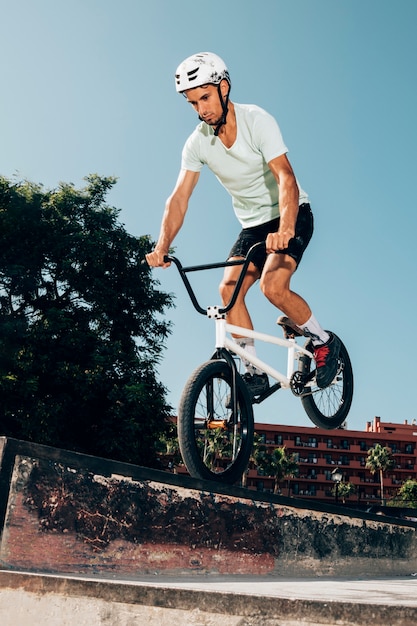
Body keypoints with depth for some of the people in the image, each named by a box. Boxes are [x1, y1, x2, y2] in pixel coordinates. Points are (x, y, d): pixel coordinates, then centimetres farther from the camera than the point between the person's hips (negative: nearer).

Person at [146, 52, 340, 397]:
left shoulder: (258, 121, -21)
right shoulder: (198, 142, -7)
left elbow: (286, 178, -32)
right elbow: (179, 197, -13)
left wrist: (284, 229, -49)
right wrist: (162, 245, -29)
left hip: (291, 216, -5)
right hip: (253, 225, 5)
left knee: (273, 286, -25)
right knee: (229, 288, -14)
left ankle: (324, 341, 0)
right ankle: (255, 372, -1)